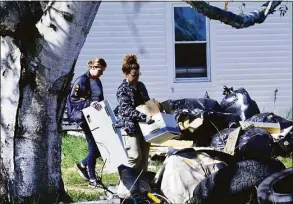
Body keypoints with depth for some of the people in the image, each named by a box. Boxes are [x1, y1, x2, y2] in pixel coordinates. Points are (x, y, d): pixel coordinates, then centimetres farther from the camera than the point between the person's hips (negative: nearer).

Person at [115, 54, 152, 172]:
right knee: (135, 156, -16)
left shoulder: (141, 86, 12)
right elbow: (127, 110, -20)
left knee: (144, 157, 9)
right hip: (130, 126, -7)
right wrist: (144, 117, -29)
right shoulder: (122, 90, -9)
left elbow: (147, 102, 25)